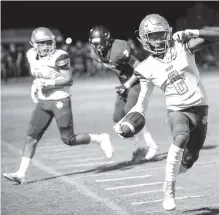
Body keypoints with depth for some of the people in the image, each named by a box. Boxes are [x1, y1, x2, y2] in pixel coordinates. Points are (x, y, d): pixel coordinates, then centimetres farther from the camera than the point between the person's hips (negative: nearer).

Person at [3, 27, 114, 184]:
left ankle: (101, 139, 18)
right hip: (43, 102, 6)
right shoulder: (32, 55, 4)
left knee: (69, 140, -3)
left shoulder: (59, 56, -17)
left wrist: (47, 83, -24)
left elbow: (68, 80, -20)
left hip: (60, 101, -6)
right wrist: (36, 86, 4)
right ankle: (21, 174, -2)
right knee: (32, 136, -2)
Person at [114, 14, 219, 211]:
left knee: (190, 158, 7)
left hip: (200, 108, 2)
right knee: (181, 137, -34)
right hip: (177, 110, -2)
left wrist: (191, 33, -23)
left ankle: (172, 175, 41)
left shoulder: (182, 47, -4)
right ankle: (169, 189, -24)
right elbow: (142, 102, -1)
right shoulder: (147, 68, -4)